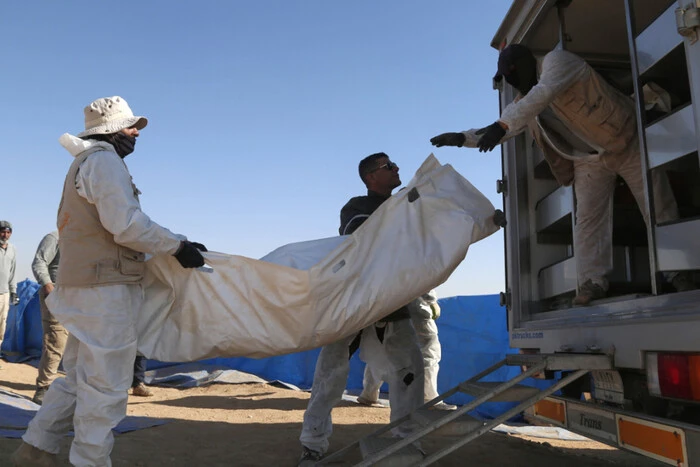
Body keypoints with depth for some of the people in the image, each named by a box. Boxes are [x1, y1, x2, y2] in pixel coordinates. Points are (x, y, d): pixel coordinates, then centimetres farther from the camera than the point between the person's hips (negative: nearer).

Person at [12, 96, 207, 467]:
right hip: (105, 287, -10)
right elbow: (128, 225, -20)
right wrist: (178, 245, -11)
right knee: (105, 382, -3)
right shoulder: (104, 161, -10)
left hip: (81, 283, 10)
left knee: (78, 376, 18)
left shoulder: (83, 165, 22)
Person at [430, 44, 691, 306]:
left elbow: (543, 93, -37)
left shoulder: (557, 61, -18)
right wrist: (461, 138, -7)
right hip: (589, 160, 6)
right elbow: (499, 133, 7)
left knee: (659, 208, 2)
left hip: (627, 142, -5)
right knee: (587, 218, -6)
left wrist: (502, 124, -46)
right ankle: (592, 281, -4)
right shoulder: (522, 105, 2)